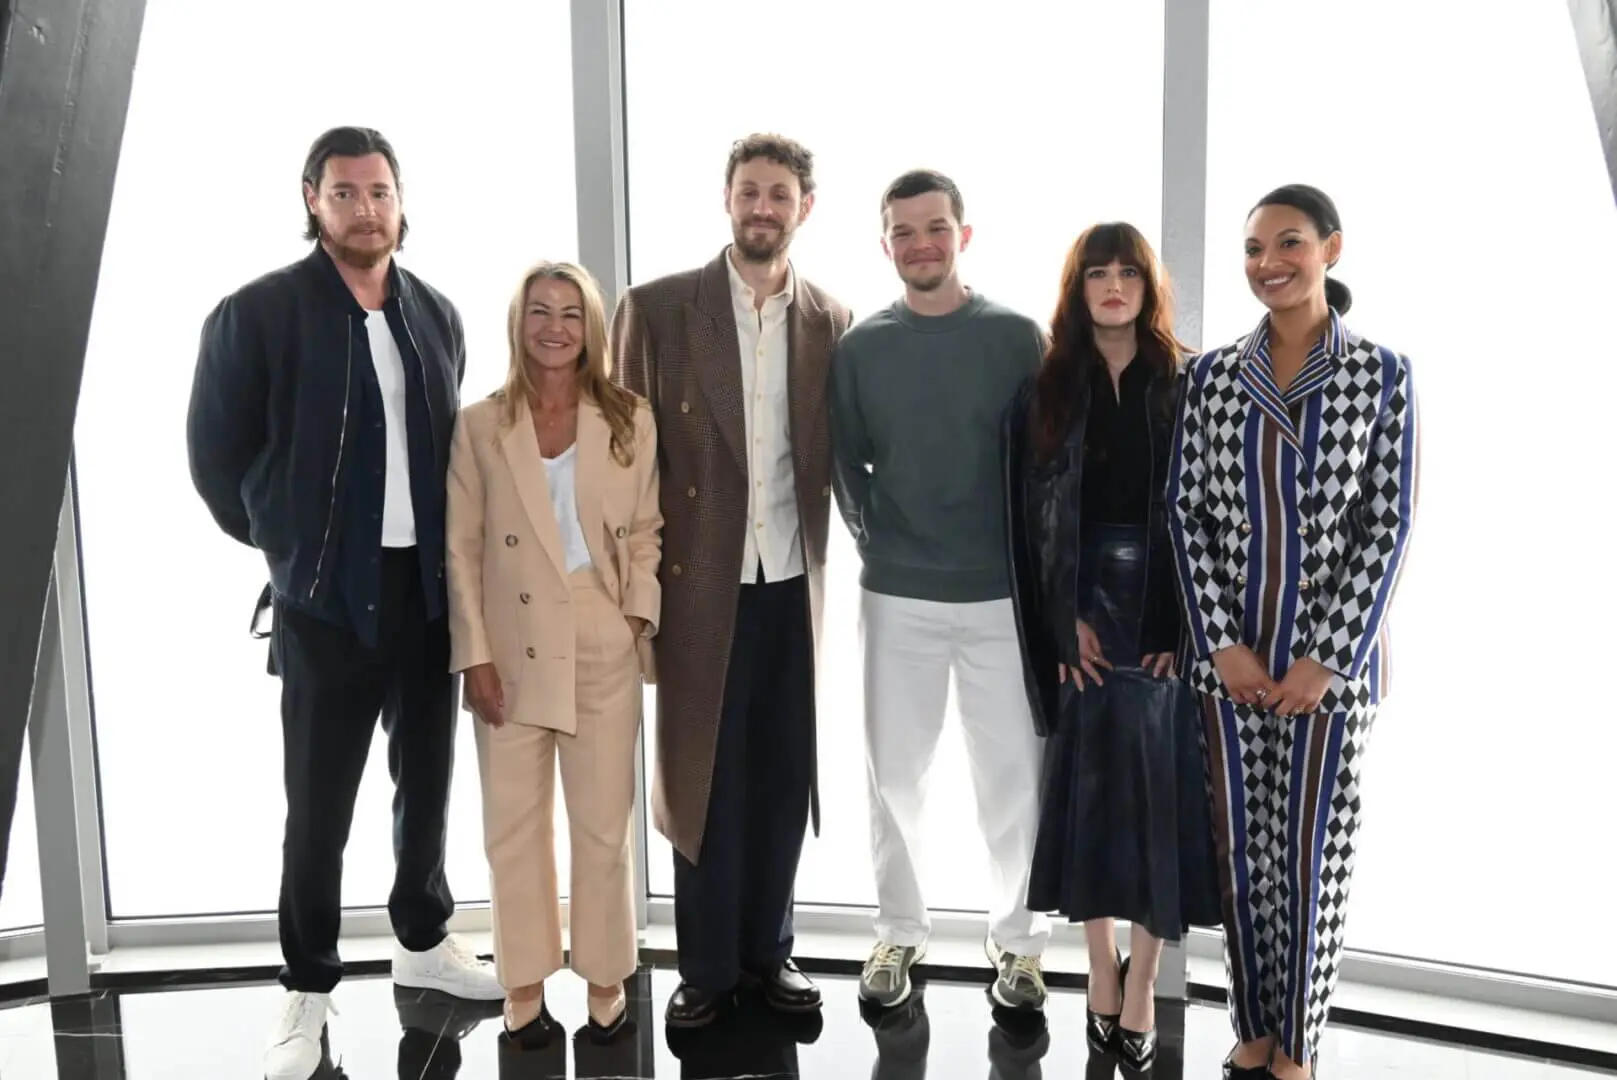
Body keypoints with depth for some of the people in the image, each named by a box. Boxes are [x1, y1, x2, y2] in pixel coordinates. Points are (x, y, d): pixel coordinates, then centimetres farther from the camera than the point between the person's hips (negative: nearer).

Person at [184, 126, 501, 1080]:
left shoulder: (437, 316, 7)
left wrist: (449, 553, 7)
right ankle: (309, 988, 23)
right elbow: (216, 455, -2)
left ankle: (424, 939, 35)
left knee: (427, 779, 16)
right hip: (325, 598, -4)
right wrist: (285, 546, 4)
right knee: (319, 803, 6)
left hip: (430, 589, 4)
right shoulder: (255, 314, -7)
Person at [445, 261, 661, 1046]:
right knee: (514, 825, 9)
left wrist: (640, 616, -7)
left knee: (604, 825, 8)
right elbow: (461, 549, -1)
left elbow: (645, 534, 6)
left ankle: (606, 977, 24)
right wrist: (474, 655, -6)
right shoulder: (480, 424, 0)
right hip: (512, 649, 0)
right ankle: (525, 983, 24)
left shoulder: (631, 420, 2)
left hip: (603, 646, 0)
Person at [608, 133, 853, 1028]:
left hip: (793, 580, 3)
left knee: (783, 776, 11)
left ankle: (767, 947, 29)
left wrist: (831, 556, -2)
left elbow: (836, 455, 8)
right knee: (702, 775, 8)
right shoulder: (657, 308, -2)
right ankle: (705, 965, 23)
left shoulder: (831, 322, 6)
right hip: (700, 579, -2)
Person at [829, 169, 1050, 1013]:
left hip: (1002, 592, -1)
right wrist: (876, 540, 1)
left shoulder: (1016, 336, 0)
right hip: (896, 595, 1)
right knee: (893, 775, 9)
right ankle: (898, 933, 26)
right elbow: (846, 462, 9)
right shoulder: (860, 347, 4)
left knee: (1014, 776, 6)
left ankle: (1017, 938, 23)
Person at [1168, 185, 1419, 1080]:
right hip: (1228, 655, 2)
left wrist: (1328, 658, -12)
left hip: (1331, 656, -2)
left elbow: (1388, 526, -6)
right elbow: (1186, 511, 1)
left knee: (1314, 855, 6)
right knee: (1239, 849, 10)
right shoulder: (1213, 375, 4)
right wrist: (1220, 642, -8)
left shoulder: (1381, 375, -2)